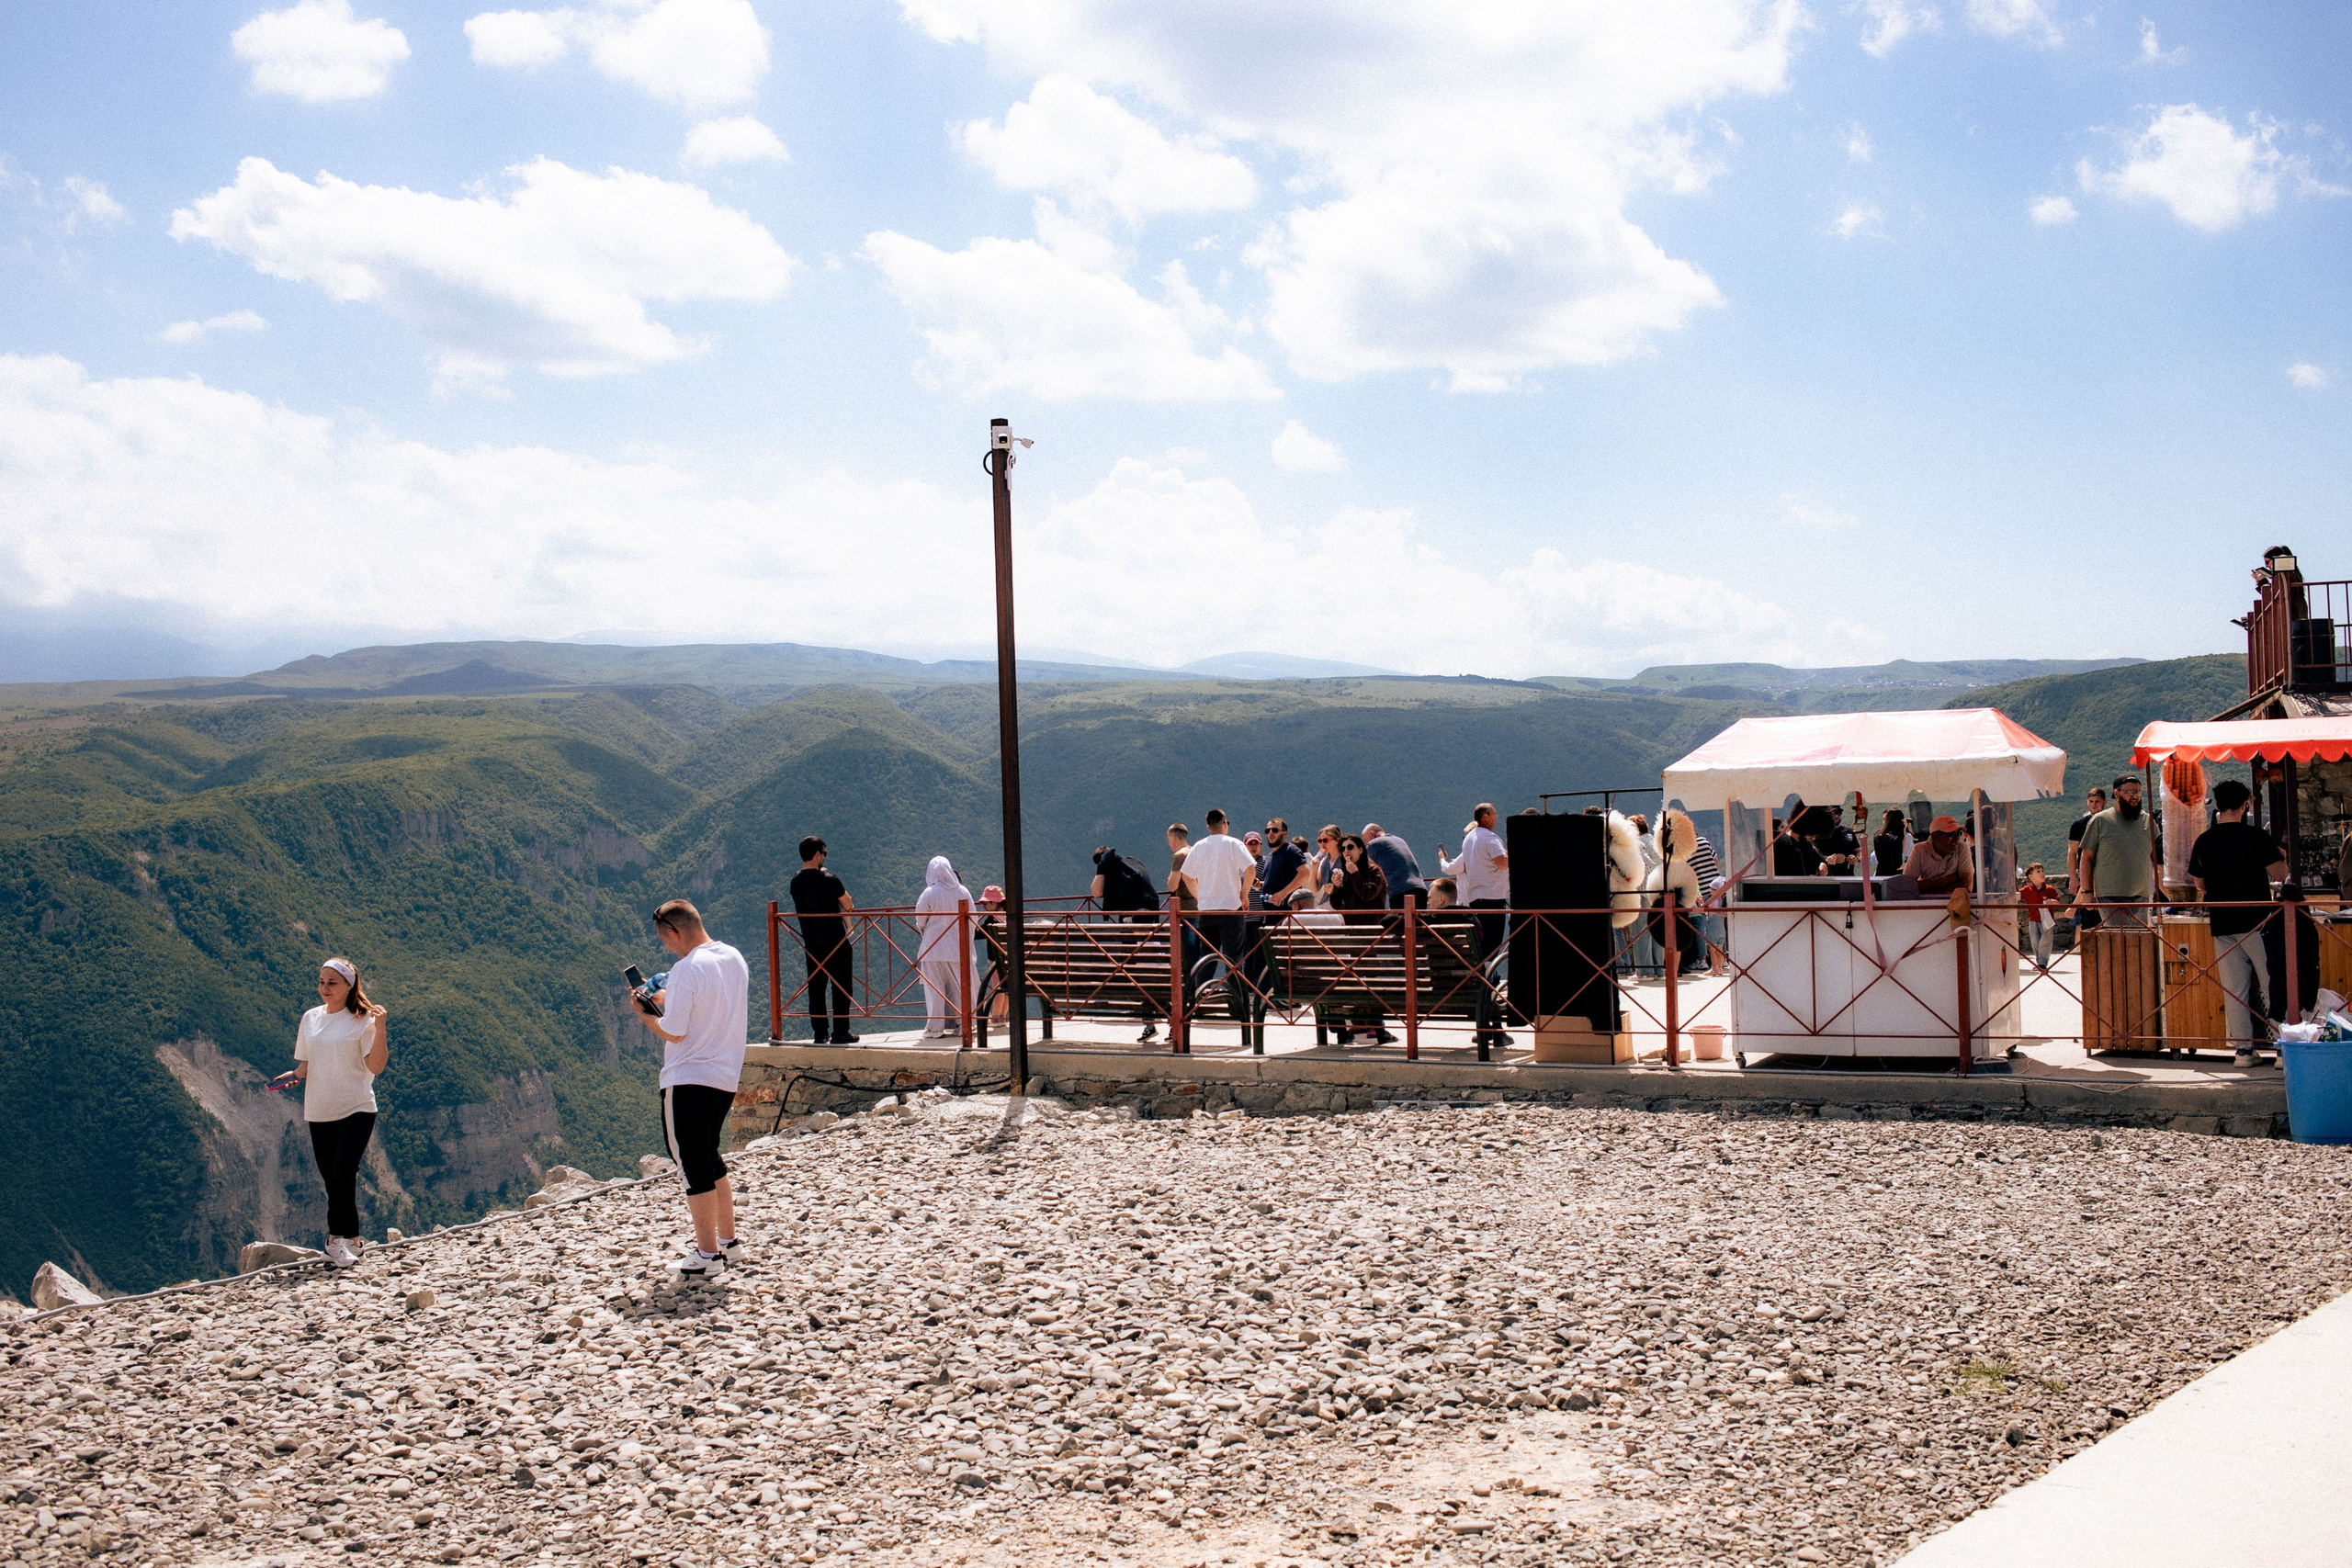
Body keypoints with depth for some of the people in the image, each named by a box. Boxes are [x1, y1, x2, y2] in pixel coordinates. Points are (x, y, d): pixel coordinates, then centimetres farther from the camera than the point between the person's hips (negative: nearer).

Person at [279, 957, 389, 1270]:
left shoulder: (362, 1020, -6)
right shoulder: (310, 1019, 11)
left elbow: (376, 1066, -12)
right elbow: (306, 1065, 17)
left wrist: (379, 1028, -23)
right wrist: (294, 1076, -4)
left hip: (356, 1110, -5)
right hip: (319, 1112, 5)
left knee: (342, 1177, -14)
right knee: (333, 1180, 6)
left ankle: (340, 1239, -3)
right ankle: (348, 1239, 14)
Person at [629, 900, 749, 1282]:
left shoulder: (687, 969, -19)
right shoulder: (734, 958, 6)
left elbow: (674, 1033, -17)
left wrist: (645, 1012, 0)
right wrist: (668, 999, 17)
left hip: (688, 1081, -8)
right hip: (726, 1077, 8)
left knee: (694, 1166, 0)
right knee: (709, 1160, 21)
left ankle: (707, 1258, 3)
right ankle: (728, 1242, 27)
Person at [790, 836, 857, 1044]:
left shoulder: (796, 883, 3)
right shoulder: (829, 880, -13)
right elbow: (849, 906, -5)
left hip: (811, 943, 5)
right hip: (835, 941, -5)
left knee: (816, 988, 9)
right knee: (841, 987, 1)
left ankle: (820, 1033, 8)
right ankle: (840, 1032, 0)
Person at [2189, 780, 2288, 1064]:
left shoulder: (2203, 841, 5)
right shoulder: (2255, 836, -9)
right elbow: (2279, 875, -4)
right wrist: (2281, 857, 15)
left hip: (2221, 924, 4)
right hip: (2256, 922, -4)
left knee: (2234, 989, 6)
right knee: (2272, 985, 2)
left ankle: (2243, 1048, 5)